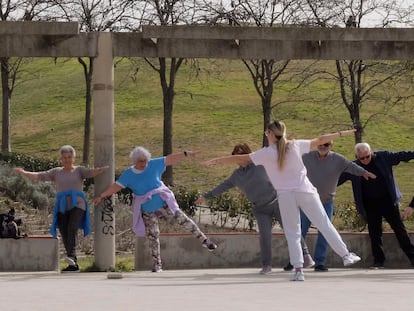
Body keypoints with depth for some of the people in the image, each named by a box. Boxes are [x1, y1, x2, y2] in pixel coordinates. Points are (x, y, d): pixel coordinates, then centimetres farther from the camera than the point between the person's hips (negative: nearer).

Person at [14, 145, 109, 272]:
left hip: (77, 206, -3)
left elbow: (91, 172, -8)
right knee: (65, 237, -2)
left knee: (72, 228, -28)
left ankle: (71, 256, -39)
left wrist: (105, 168, -28)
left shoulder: (79, 170, 11)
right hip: (62, 208, 3)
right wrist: (24, 173, -5)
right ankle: (74, 265, 4)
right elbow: (38, 176, 10)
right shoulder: (56, 172, 17)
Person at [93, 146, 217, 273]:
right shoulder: (128, 174, -5)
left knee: (182, 219, -8)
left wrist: (187, 154, -4)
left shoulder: (154, 164, -4)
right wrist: (101, 196, -15)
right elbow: (116, 186, -7)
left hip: (164, 203, 0)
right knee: (152, 237, 3)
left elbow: (170, 159, -2)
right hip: (148, 211, 0)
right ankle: (157, 264, 12)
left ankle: (204, 240, 4)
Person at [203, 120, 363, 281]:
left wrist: (216, 161, 10)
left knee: (292, 234, 5)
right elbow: (320, 140, 14)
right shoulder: (296, 145, 5)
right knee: (324, 224, 9)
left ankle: (298, 269, -4)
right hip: (305, 192, 1)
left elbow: (241, 158, 3)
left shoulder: (267, 152, 1)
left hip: (285, 196, -1)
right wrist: (342, 133, 26)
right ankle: (345, 255, 13)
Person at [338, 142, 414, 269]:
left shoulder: (383, 156, -6)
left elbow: (400, 155, -1)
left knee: (399, 229, 4)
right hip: (370, 205, 1)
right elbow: (338, 179, 2)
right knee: (374, 233, 3)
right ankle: (378, 260, 11)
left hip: (388, 201, -1)